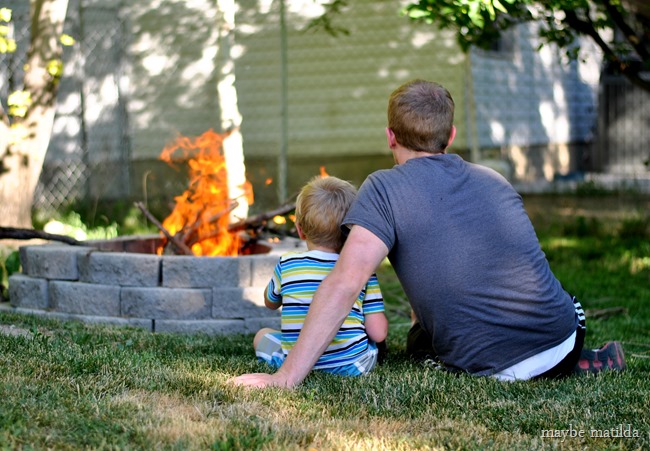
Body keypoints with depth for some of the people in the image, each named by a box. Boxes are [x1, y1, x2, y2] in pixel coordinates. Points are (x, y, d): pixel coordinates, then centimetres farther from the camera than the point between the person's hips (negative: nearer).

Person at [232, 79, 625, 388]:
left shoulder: (385, 188, -8)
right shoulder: (494, 181, 10)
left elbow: (345, 282, -20)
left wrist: (287, 376, -21)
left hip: (493, 370, -6)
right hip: (564, 337, 6)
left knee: (418, 343, 30)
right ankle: (579, 364, 17)